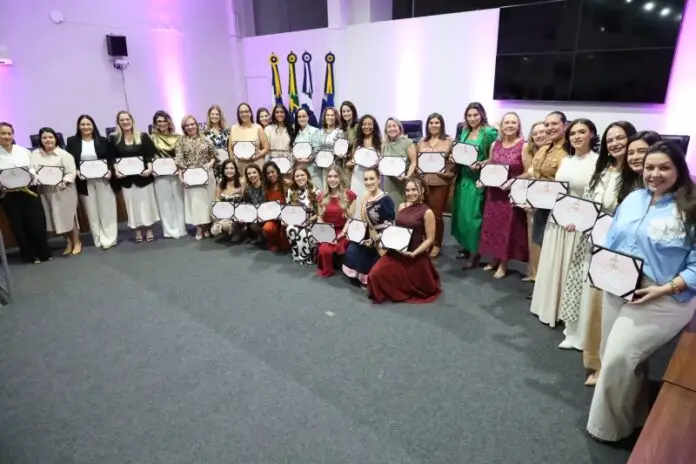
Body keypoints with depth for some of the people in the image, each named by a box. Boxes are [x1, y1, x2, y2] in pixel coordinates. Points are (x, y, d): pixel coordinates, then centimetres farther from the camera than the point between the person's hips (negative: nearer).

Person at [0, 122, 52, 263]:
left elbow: (33, 168, 11)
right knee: (19, 227, 7)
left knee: (38, 224, 2)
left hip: (29, 192, 1)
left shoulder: (23, 151, 5)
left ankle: (44, 253, 17)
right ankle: (31, 256, 20)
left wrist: (31, 175, -10)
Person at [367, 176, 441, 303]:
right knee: (375, 274, -11)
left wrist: (414, 253, -23)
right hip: (396, 252, 5)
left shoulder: (427, 212, -11)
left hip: (415, 257, -4)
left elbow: (430, 239, -12)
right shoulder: (401, 206, 5)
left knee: (421, 287, 10)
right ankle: (395, 291, 15)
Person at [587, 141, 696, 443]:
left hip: (661, 300, -6)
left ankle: (611, 425, 17)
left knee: (619, 358, -7)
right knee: (615, 356, 16)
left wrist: (666, 289, -22)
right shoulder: (633, 199, 7)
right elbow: (612, 239, 13)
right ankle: (630, 415, 40)